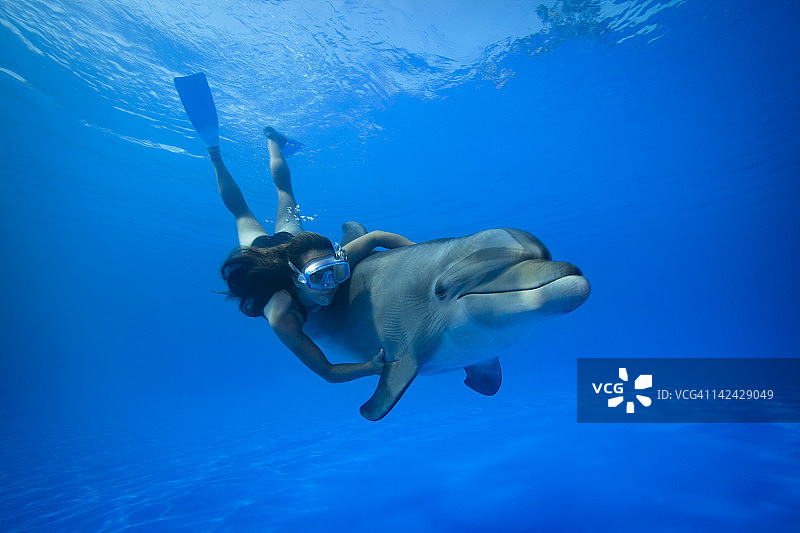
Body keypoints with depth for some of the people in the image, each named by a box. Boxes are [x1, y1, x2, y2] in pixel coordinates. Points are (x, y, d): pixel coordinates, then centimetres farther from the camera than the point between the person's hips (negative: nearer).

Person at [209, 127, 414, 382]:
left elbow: (376, 236, -35)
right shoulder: (281, 318, -51)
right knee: (241, 212, 32)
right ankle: (216, 157, 52)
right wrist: (372, 367, -62)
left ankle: (272, 139, 55)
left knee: (283, 188, 31)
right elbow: (328, 372, -45)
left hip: (290, 239, 1)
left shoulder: (332, 262, -47)